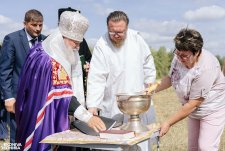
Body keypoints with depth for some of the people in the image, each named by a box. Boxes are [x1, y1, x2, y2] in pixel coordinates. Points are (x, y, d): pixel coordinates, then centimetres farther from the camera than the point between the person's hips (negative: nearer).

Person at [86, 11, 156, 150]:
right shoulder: (101, 45, -14)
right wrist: (93, 105, -23)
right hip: (114, 106, -3)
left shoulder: (136, 38, -3)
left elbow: (147, 61, 12)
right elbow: (96, 78, -17)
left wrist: (150, 82, 10)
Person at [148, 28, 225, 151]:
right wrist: (154, 89, -9)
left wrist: (168, 123, -25)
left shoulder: (205, 68, -33)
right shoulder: (179, 57, -12)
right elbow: (170, 77, 9)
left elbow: (193, 104, -29)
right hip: (195, 110, 7)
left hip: (213, 109, -7)